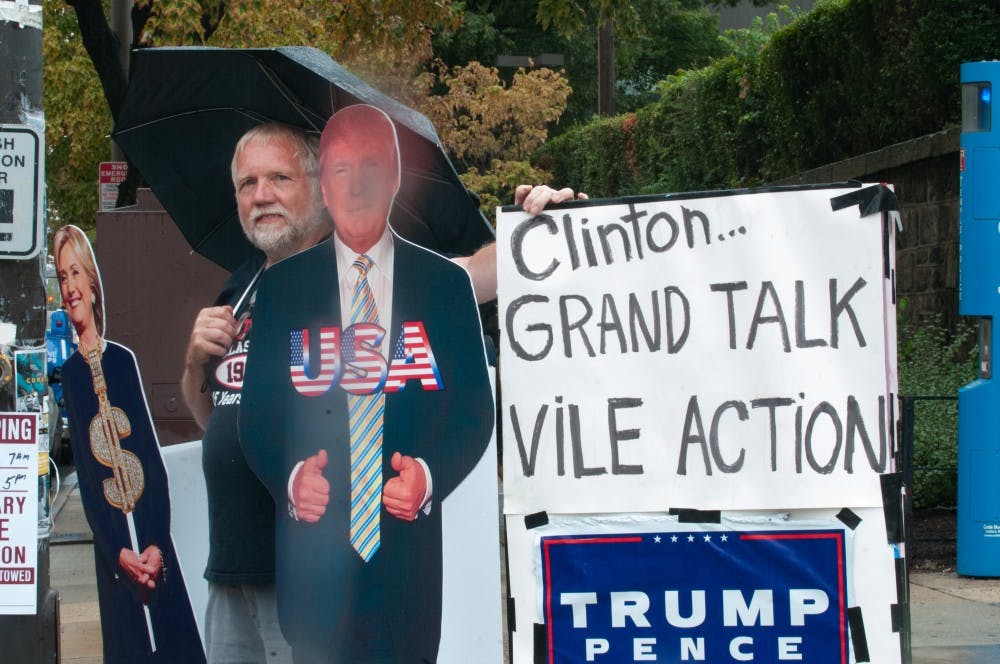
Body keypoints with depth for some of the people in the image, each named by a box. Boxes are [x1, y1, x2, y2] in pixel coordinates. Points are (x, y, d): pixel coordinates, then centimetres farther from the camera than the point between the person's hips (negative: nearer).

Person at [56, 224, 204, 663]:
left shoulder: (124, 360, 6)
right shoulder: (69, 374, 1)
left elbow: (154, 459, 3)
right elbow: (84, 478, -2)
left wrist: (158, 544, -8)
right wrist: (118, 553, -11)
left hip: (155, 545, 2)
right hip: (113, 552, -1)